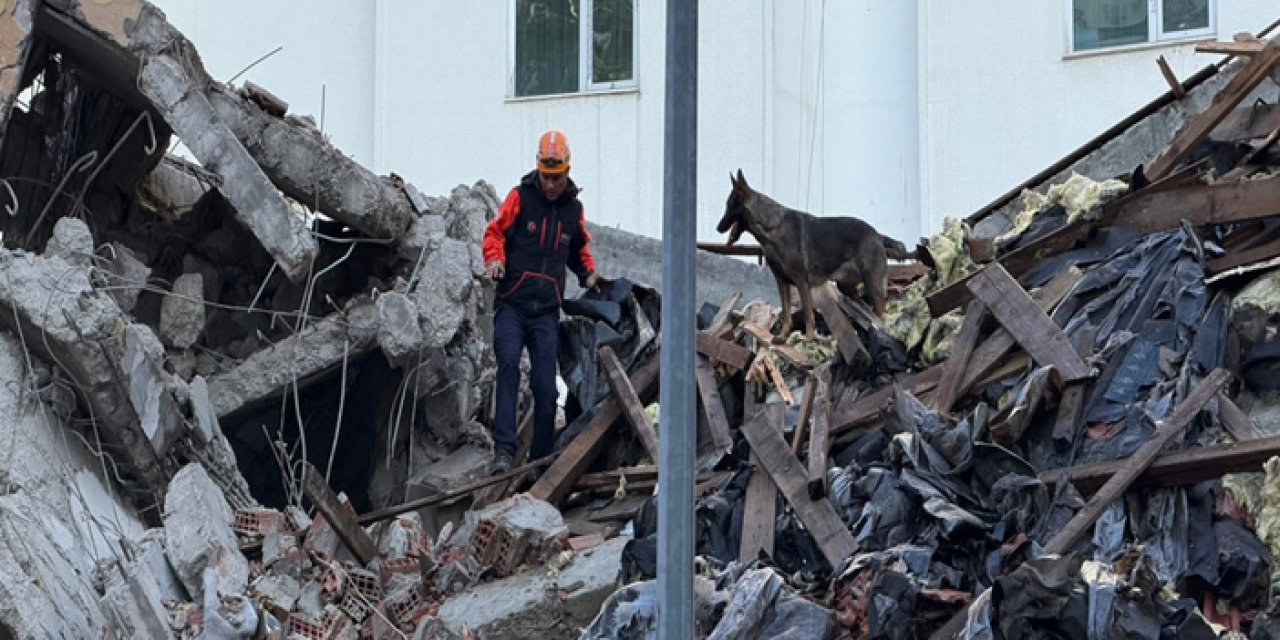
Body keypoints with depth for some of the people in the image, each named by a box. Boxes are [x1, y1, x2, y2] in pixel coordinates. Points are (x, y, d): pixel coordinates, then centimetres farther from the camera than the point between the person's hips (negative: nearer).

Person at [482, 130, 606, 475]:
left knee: (545, 386, -3)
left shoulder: (573, 208, 14)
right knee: (508, 365, -23)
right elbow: (495, 233, 3)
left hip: (546, 312, 3)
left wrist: (588, 273, 13)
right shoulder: (520, 197, 2)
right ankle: (504, 450, -29)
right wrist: (495, 260, -16)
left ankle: (542, 459, 7)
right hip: (512, 305, -3)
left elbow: (580, 248, 30)